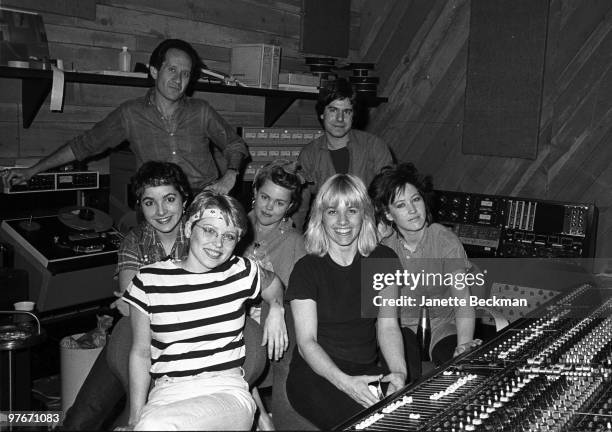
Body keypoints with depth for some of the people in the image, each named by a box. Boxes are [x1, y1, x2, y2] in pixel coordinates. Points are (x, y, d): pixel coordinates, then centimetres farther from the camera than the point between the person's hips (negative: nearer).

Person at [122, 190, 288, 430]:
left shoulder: (242, 272, 4)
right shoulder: (148, 280, 2)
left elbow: (273, 282, 29)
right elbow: (140, 353, 7)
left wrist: (276, 309, 9)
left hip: (228, 391, -1)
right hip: (166, 395, 1)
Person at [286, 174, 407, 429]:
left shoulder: (383, 260, 7)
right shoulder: (307, 269, -4)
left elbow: (388, 326, 1)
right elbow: (306, 341, -10)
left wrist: (399, 371, -18)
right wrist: (343, 381, -27)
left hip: (367, 370, 4)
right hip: (315, 373, -3)